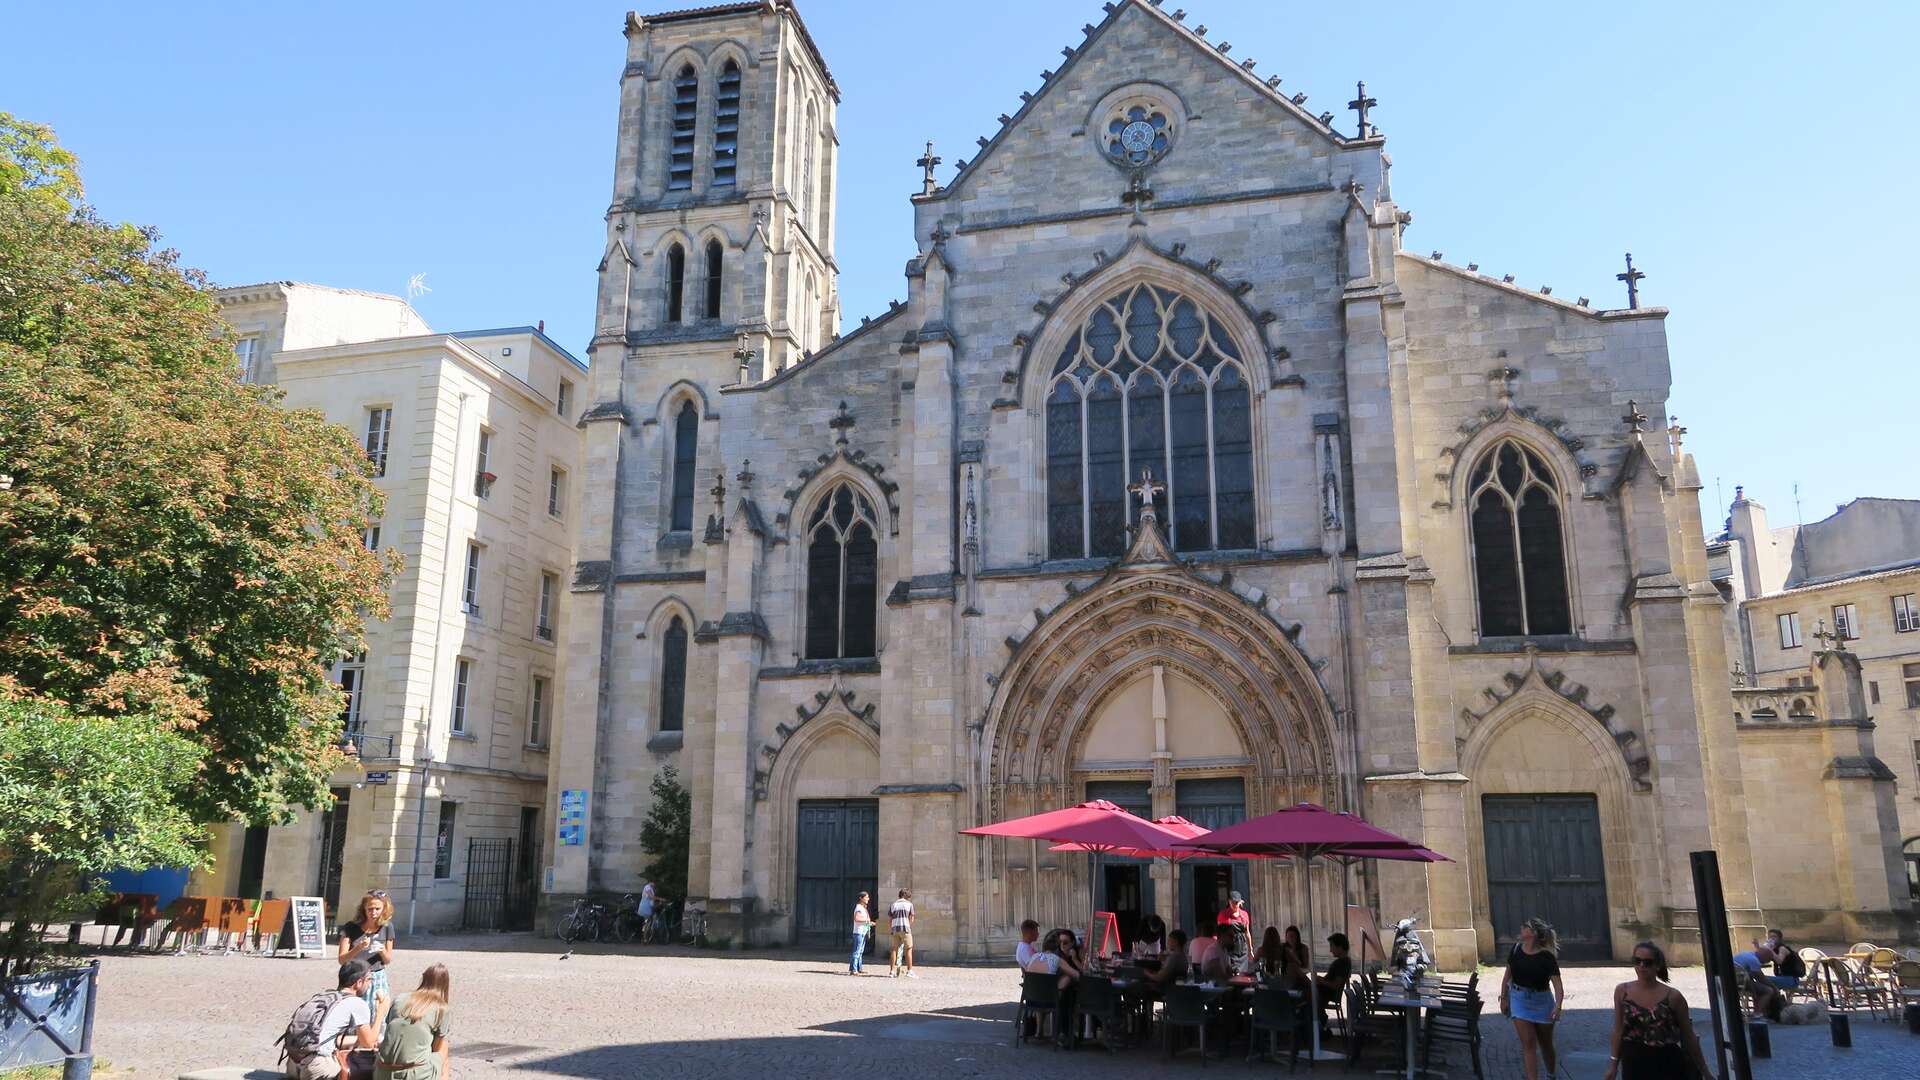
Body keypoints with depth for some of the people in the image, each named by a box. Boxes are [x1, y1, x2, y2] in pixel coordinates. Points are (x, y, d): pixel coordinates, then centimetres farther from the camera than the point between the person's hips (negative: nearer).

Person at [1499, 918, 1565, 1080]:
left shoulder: (1547, 956, -14)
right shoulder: (1516, 949, -3)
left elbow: (1558, 985, -20)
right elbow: (1507, 975, 6)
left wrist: (1558, 1006, -33)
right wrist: (1503, 998, 6)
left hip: (1542, 1000, -2)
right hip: (1519, 999, 2)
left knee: (1546, 1044, 15)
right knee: (1527, 1044, -5)